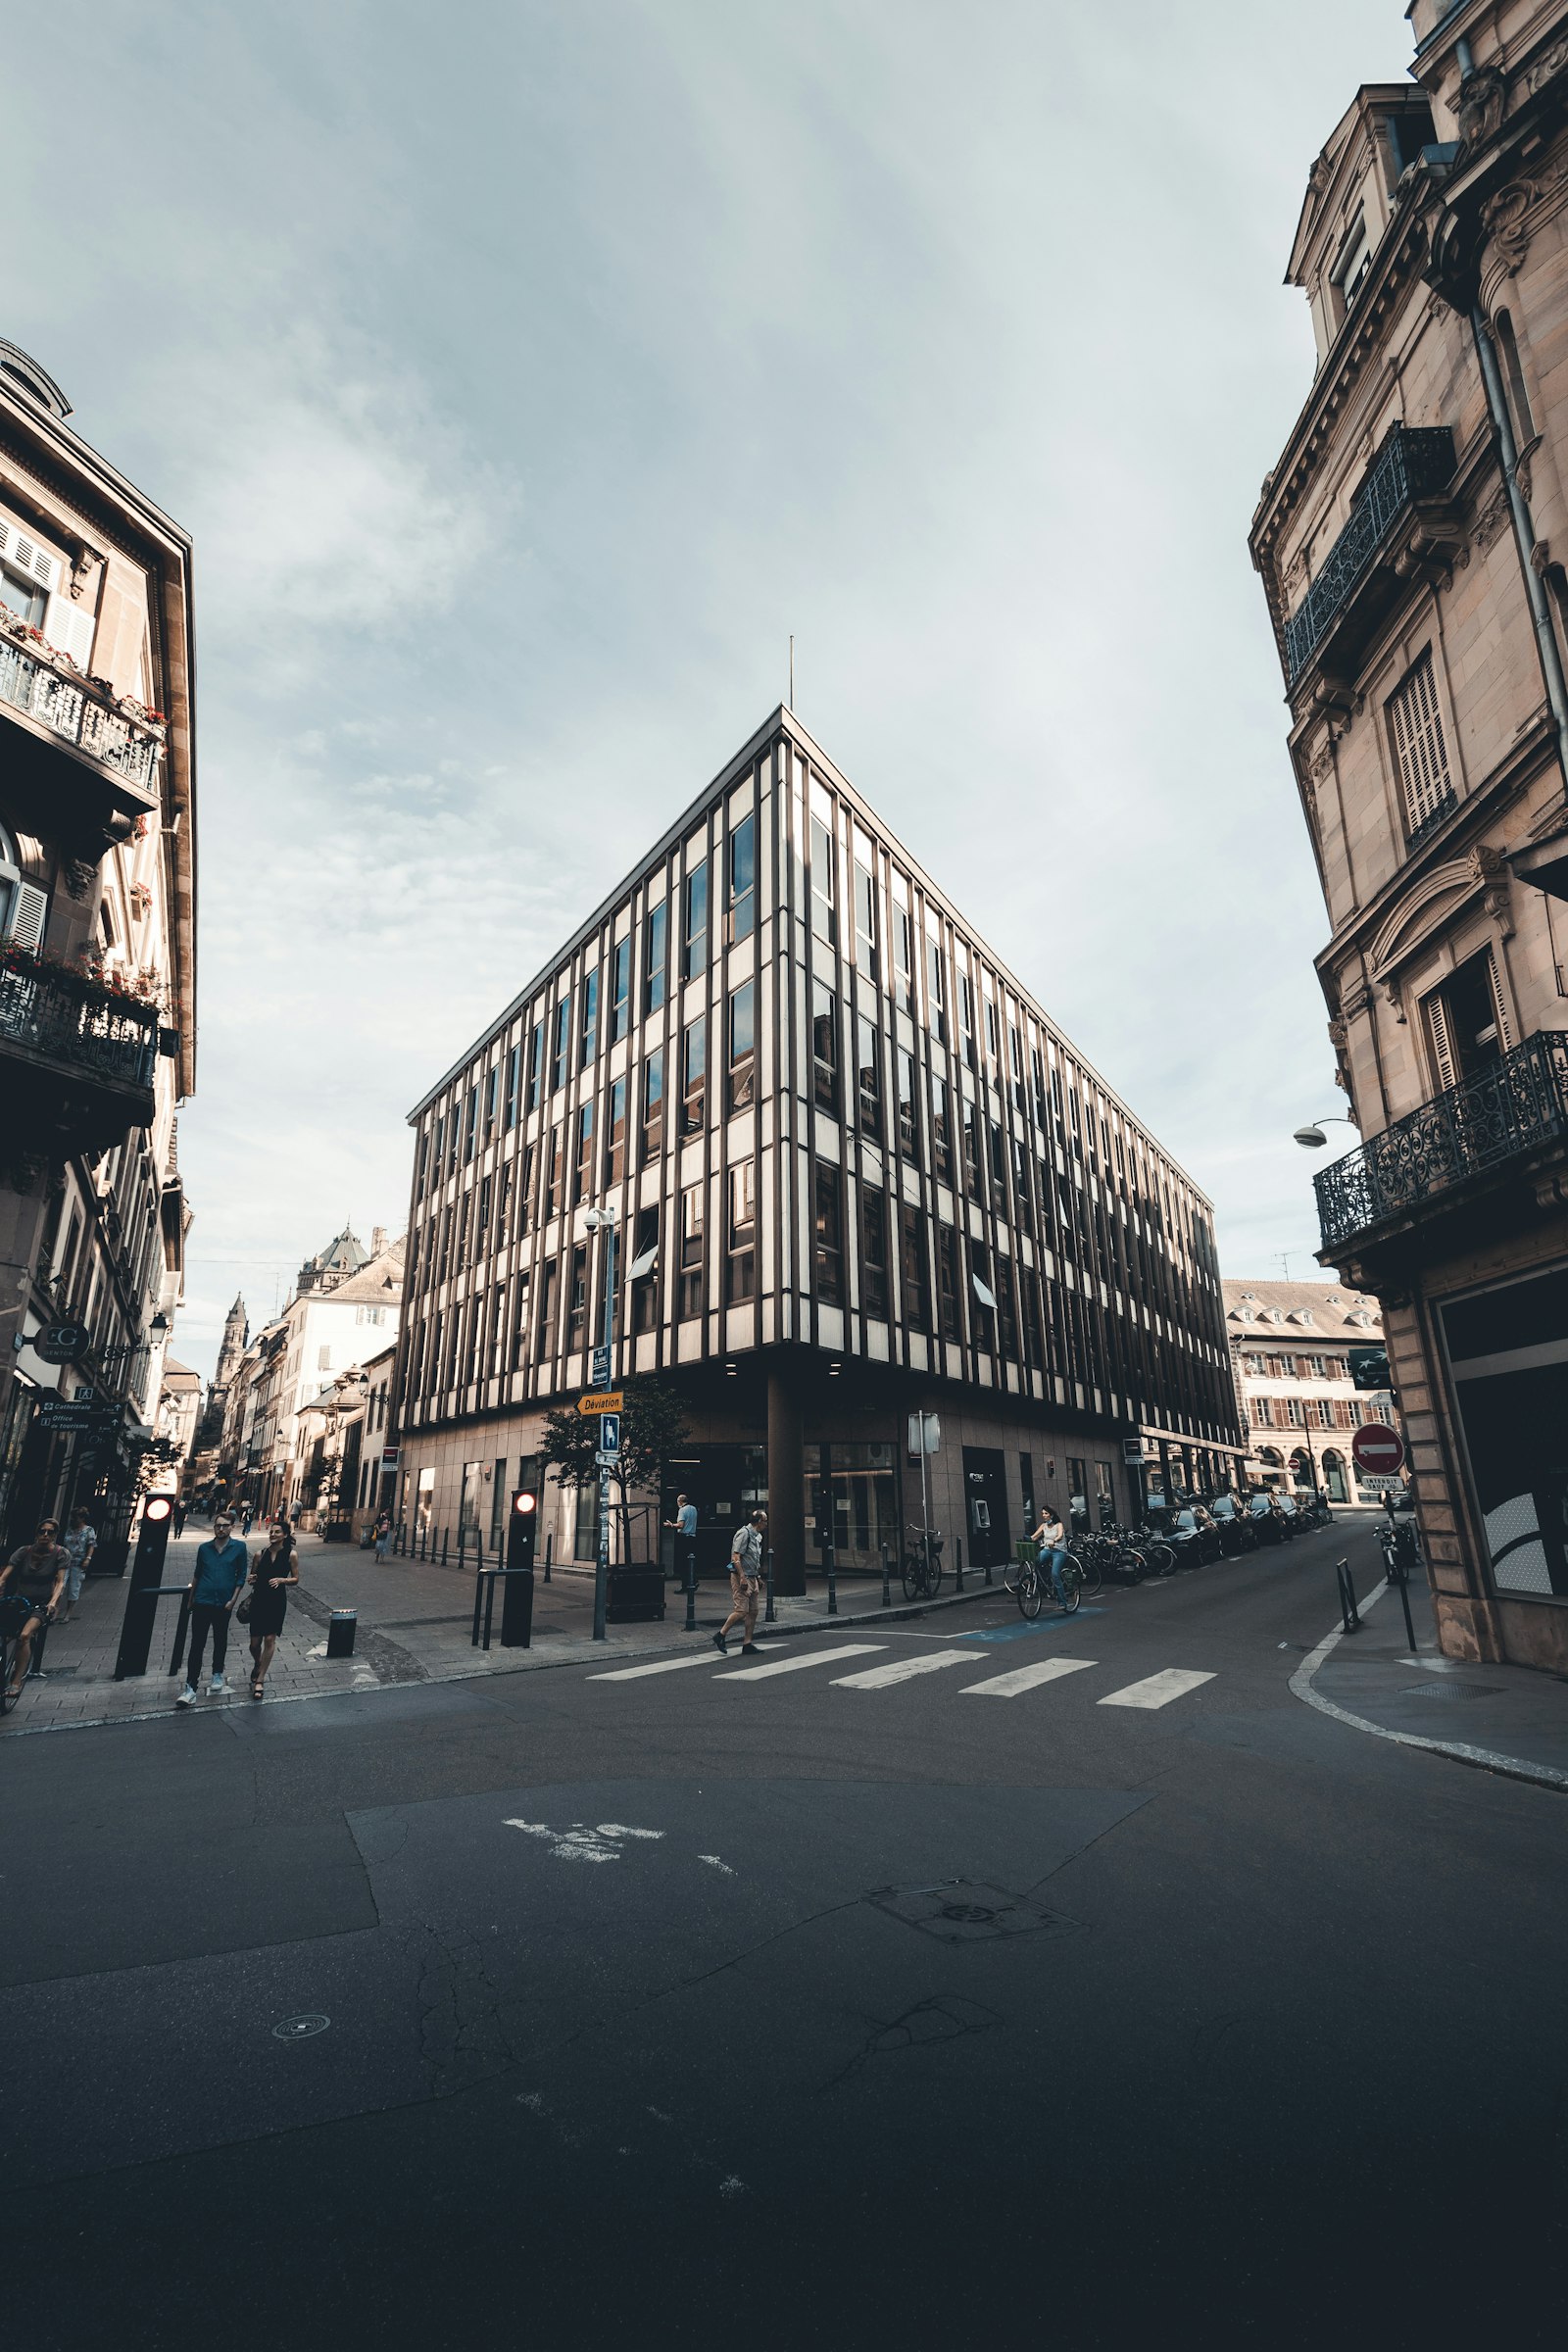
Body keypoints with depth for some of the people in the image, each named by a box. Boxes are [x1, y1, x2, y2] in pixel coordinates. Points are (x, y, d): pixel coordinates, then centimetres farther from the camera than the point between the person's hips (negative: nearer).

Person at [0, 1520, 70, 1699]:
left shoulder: (61, 1554, -5)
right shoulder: (24, 1551, 0)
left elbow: (60, 1581, -10)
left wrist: (53, 1602, -27)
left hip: (42, 1604, -4)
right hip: (19, 1602, 4)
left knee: (24, 1635, -27)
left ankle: (16, 1682, -18)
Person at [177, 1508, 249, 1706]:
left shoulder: (239, 1547, -5)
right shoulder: (204, 1548, 1)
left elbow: (241, 1576, -2)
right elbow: (197, 1575, 13)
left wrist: (233, 1600, -8)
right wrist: (190, 1600, 17)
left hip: (223, 1605, -1)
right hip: (202, 1603, 1)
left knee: (220, 1641, 15)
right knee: (197, 1644, -3)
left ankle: (217, 1674, 34)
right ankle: (191, 1686, 1)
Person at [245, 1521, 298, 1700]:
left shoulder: (291, 1555, -5)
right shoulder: (260, 1554, 2)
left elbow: (296, 1579, 1)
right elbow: (253, 1576, 14)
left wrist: (282, 1580, -17)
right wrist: (251, 1580, -9)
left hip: (277, 1601, -2)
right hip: (259, 1600, 2)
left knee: (270, 1639, -5)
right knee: (255, 1643, 6)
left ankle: (260, 1680, 10)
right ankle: (257, 1665, 40)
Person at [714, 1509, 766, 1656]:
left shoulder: (757, 1536, 16)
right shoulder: (744, 1533, -14)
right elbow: (735, 1558, -20)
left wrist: (758, 1578, 23)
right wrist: (742, 1578, -23)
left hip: (752, 1578, 9)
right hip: (741, 1578, -9)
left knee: (753, 1611, 6)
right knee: (741, 1610, -13)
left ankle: (748, 1644, 11)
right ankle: (720, 1635, 1)